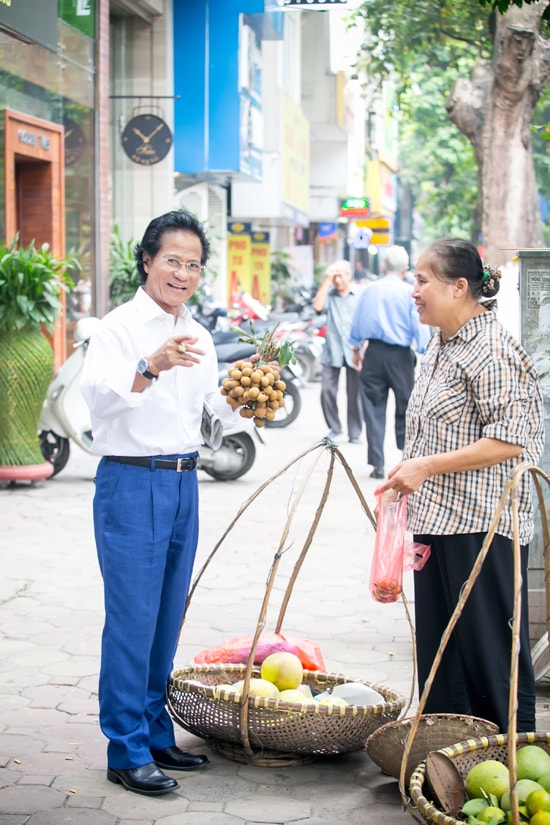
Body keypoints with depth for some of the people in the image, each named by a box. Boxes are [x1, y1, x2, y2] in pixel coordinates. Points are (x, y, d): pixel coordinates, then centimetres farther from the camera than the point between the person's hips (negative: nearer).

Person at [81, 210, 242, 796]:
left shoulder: (197, 337, 13)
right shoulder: (119, 326, -9)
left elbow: (219, 411, 19)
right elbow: (98, 395, -26)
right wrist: (151, 366, -43)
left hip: (183, 483, 7)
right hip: (130, 483, -7)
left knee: (167, 617, 12)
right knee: (132, 619, -5)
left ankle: (155, 733, 24)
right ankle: (127, 752, 3)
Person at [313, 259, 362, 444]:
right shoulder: (329, 294, 5)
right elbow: (317, 306, -14)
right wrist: (326, 280, -11)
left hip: (354, 352, -1)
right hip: (332, 352, 1)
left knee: (354, 393, 3)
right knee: (327, 390, -6)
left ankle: (355, 433, 13)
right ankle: (335, 429, 9)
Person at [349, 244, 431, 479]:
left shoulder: (369, 290, 5)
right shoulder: (410, 292, -6)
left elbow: (356, 323, 14)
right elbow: (420, 326, -9)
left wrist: (356, 349, 28)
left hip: (373, 353, 2)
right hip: (400, 354, -2)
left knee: (373, 408, 7)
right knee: (406, 408, 8)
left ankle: (377, 464, 5)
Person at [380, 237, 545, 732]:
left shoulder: (491, 351, -15)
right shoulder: (440, 345, 15)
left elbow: (508, 439, -21)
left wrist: (426, 467, -19)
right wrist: (407, 478, 15)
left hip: (481, 525, -10)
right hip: (437, 521, 10)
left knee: (490, 649, -3)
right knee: (439, 653, 13)